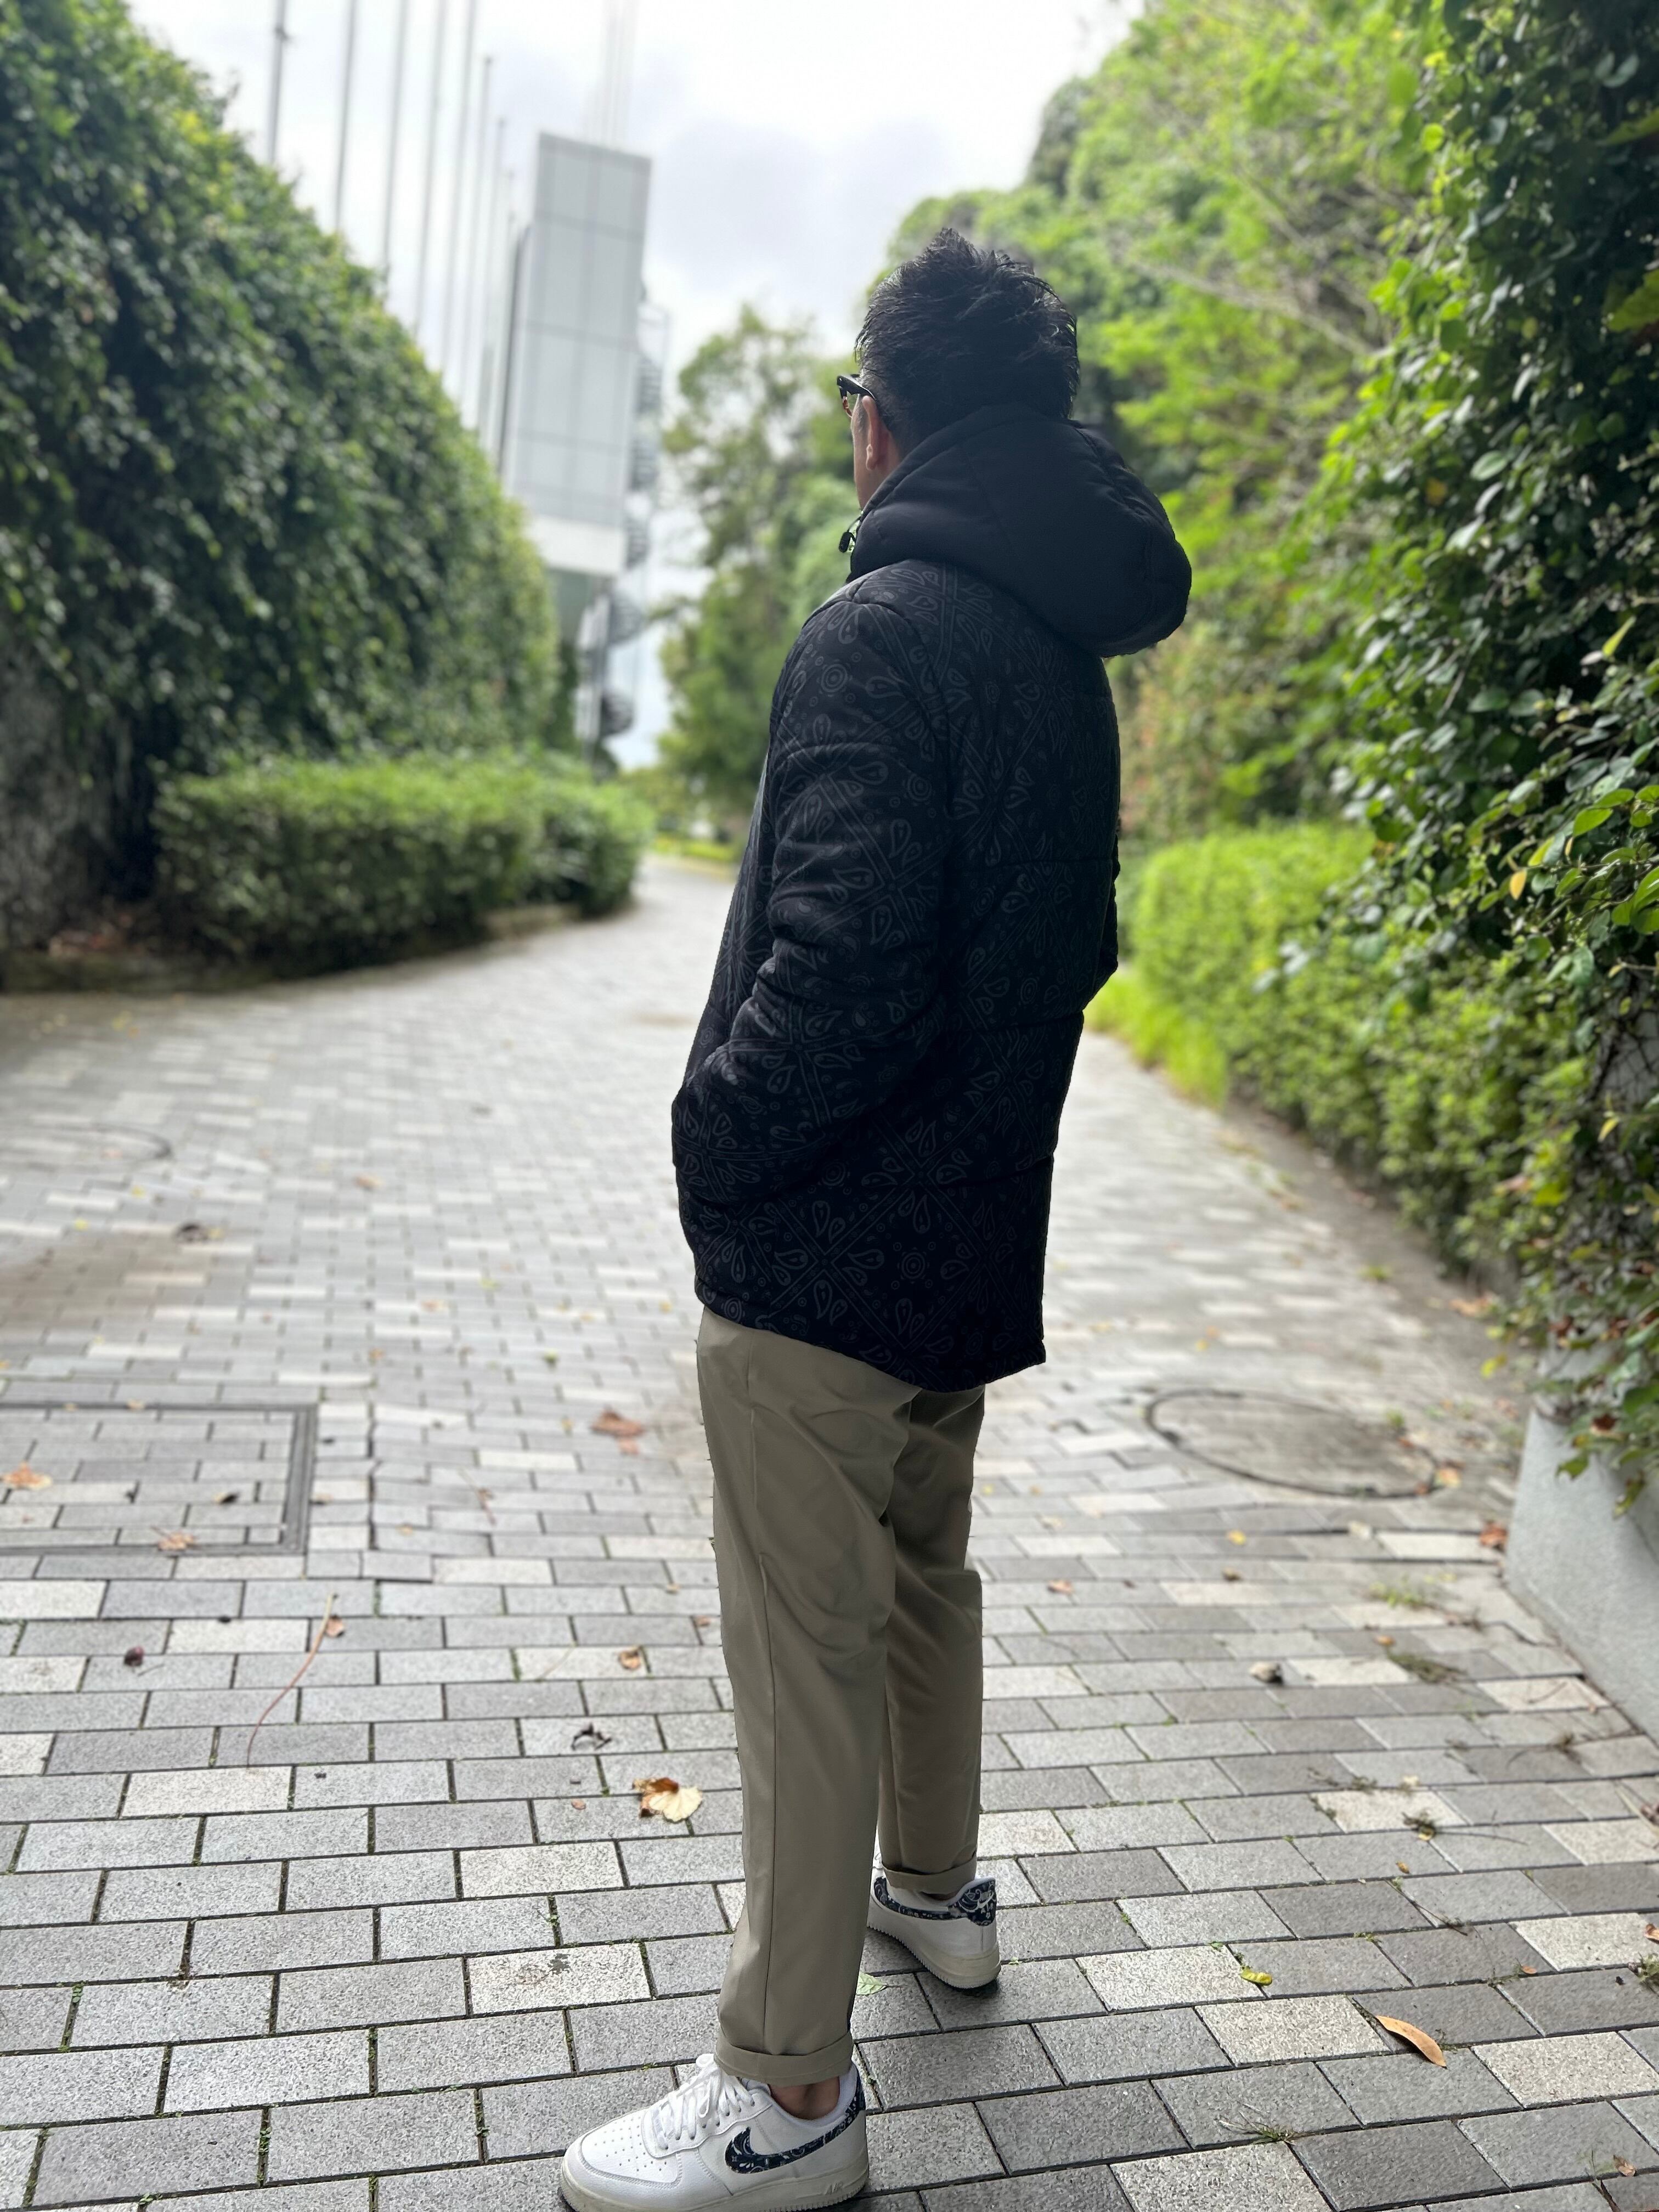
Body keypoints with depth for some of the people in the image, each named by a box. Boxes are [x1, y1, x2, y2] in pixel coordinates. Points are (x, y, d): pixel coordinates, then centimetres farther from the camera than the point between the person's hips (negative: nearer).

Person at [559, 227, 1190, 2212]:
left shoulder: (882, 630, -16)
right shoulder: (1068, 657, 12)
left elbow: (844, 962, -25)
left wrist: (717, 1141, -12)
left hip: (827, 1245, -9)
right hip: (975, 1230, 9)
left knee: (804, 1644, 1)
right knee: (920, 1579, 24)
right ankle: (935, 1889, 44)